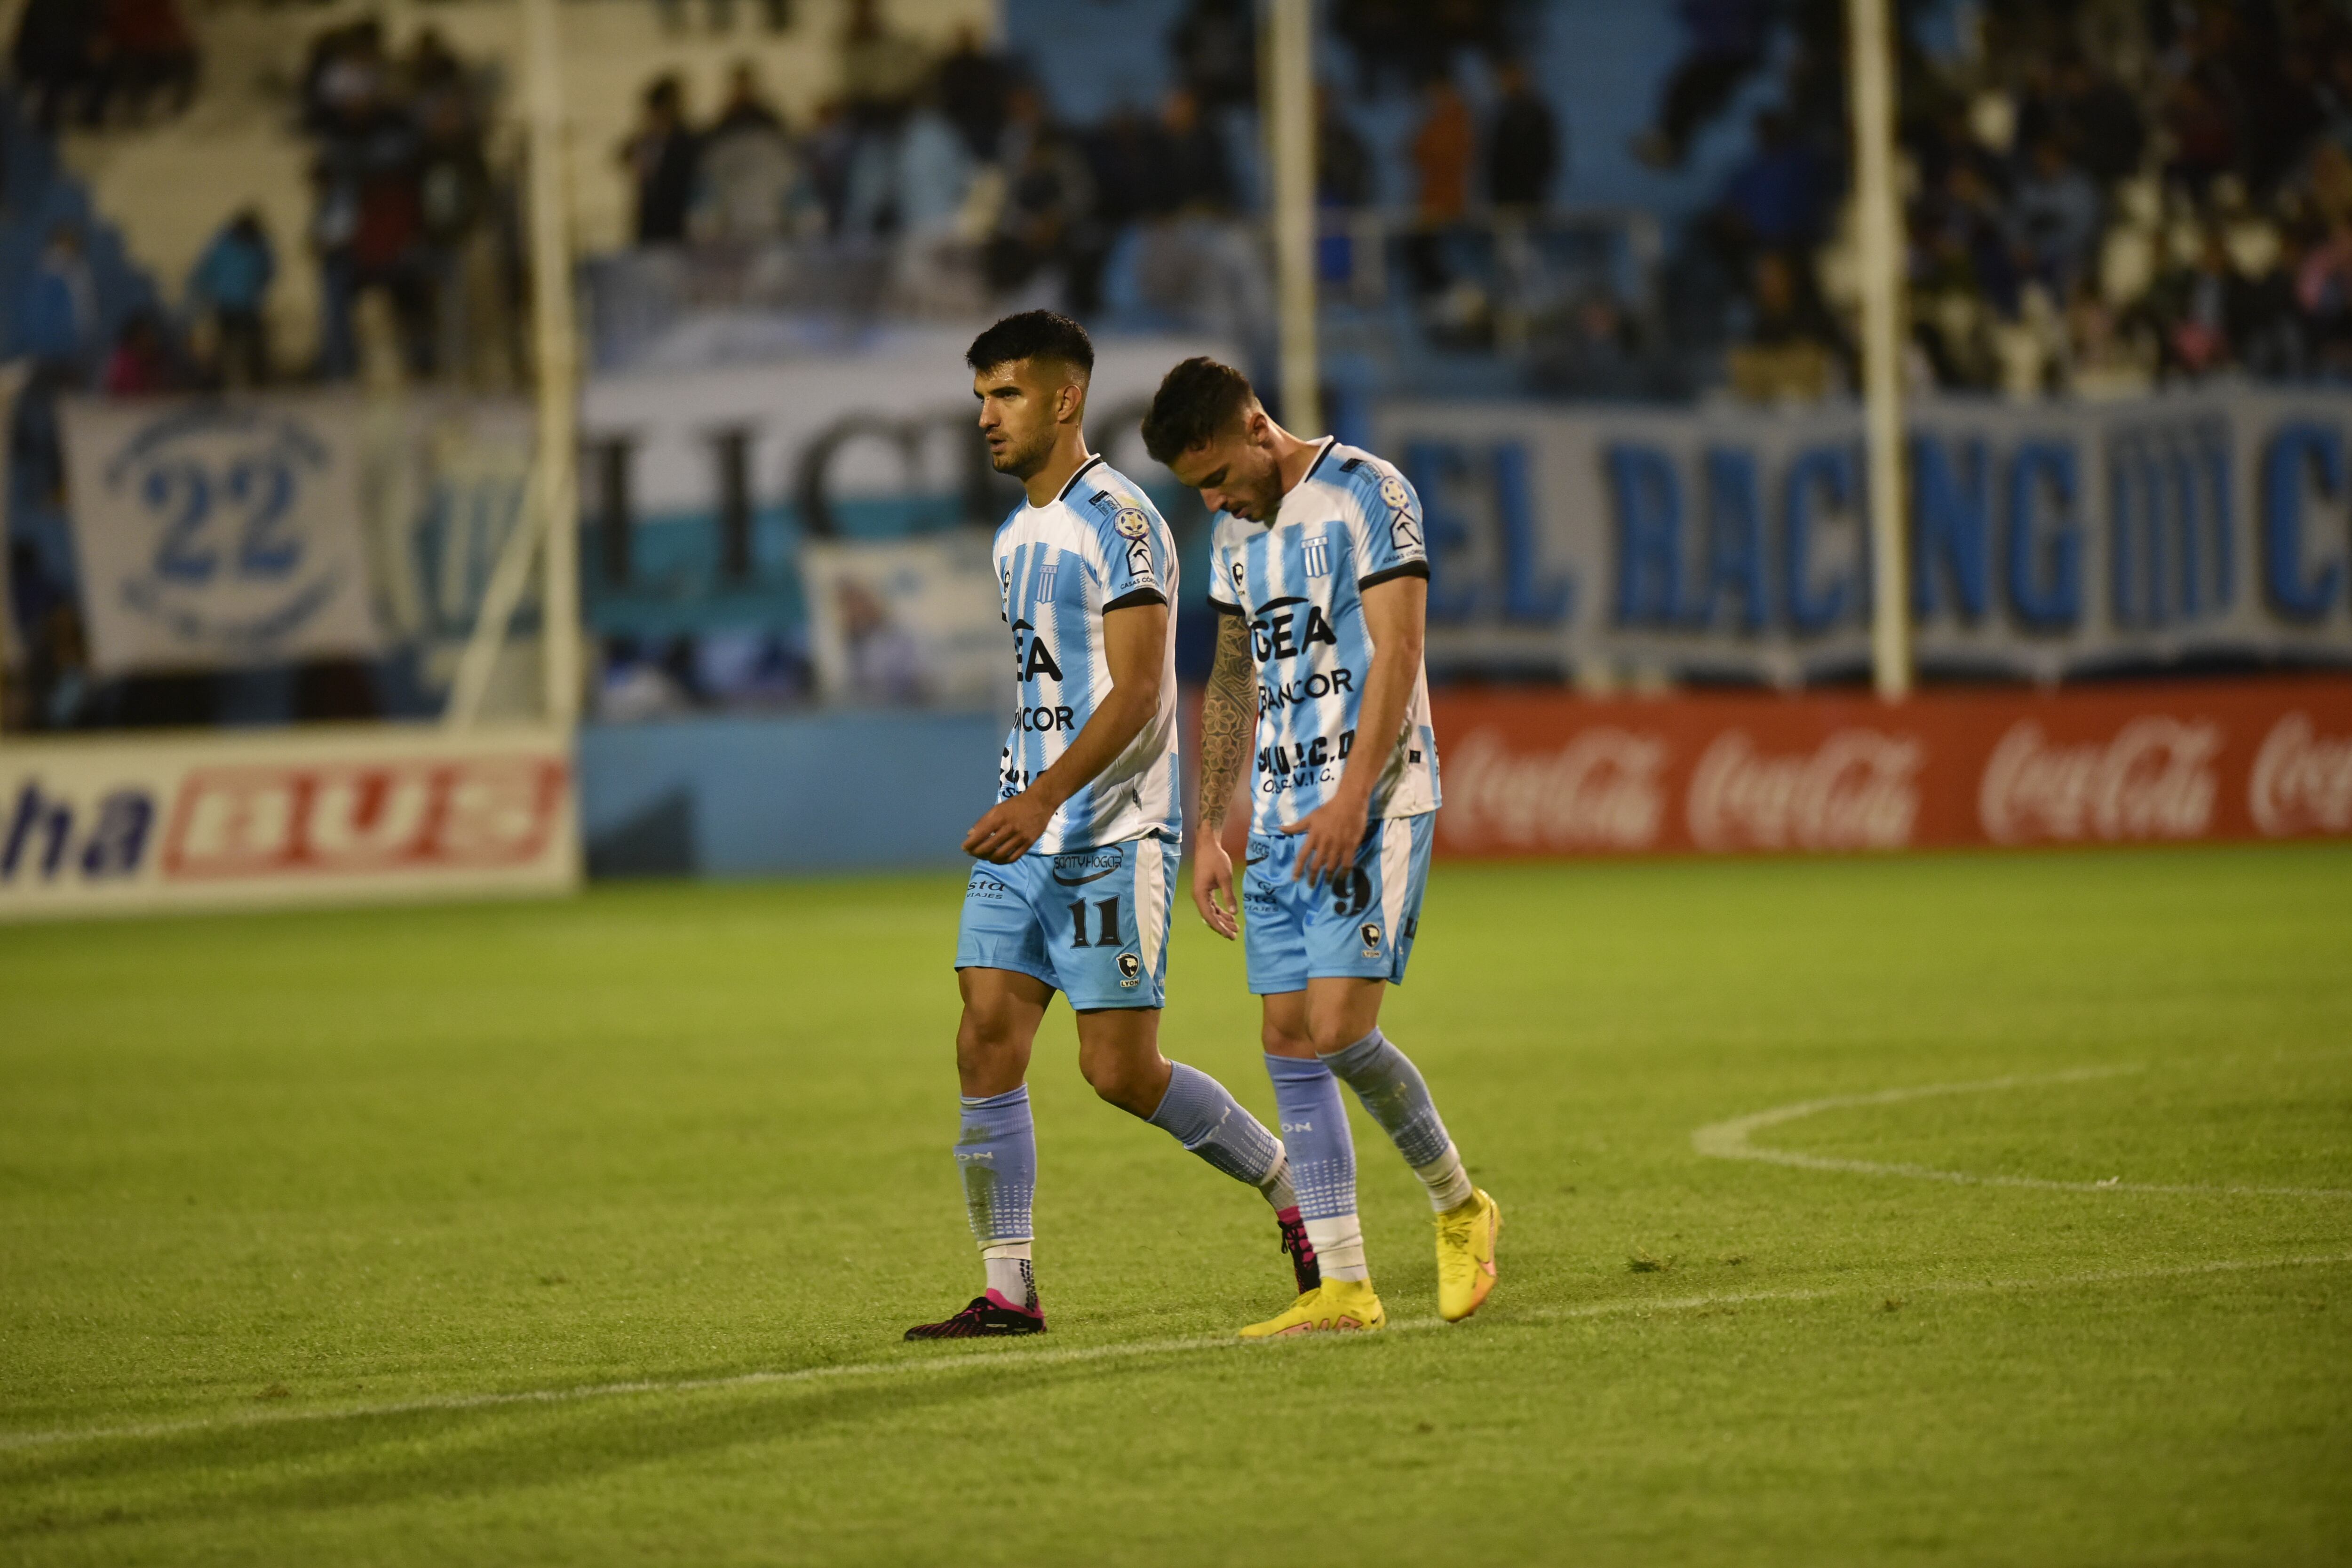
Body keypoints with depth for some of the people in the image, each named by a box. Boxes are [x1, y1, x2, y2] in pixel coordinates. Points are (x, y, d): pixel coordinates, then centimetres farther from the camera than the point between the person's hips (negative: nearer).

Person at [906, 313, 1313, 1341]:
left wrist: (1045, 800, -30)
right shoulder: (1017, 537, 16)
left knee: (1121, 1071, -7)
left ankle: (1290, 1188, 16)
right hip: (1026, 837, 8)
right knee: (986, 1045, -3)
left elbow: (1137, 691, -20)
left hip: (1112, 836, -8)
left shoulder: (1116, 521, -12)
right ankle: (1007, 1292, -2)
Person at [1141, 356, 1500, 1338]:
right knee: (1289, 1043, 0)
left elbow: (1398, 650, -14)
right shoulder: (1236, 535, 16)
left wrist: (1353, 797, -22)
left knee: (1339, 1030, -15)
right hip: (1280, 815, 7)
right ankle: (1343, 1286, 3)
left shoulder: (1366, 494, -7)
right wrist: (1209, 830, 17)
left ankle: (1459, 1208, 7)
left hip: (1373, 804, -7)